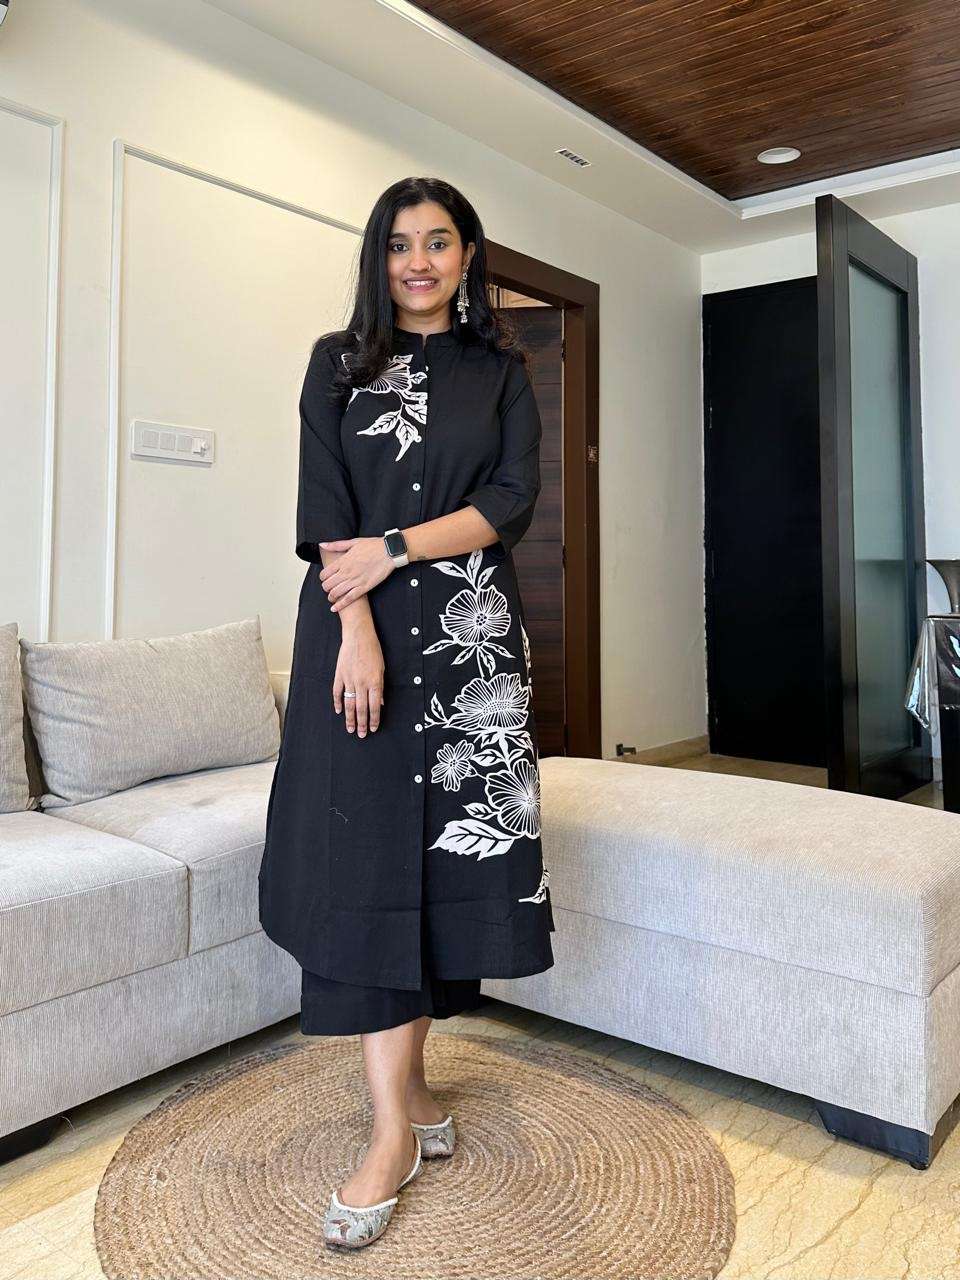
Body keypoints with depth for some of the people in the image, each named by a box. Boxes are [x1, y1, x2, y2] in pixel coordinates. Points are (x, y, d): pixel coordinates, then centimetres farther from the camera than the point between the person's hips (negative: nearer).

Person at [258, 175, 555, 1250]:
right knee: (368, 851, -6)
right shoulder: (338, 363, 10)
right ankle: (396, 1126, 1)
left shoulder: (500, 370, 13)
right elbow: (323, 508, -1)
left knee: (447, 849, 1)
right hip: (360, 625, -1)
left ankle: (406, 1083, 19)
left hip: (470, 632, 1)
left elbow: (513, 500, 0)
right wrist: (357, 629, -14)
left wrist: (395, 548, -12)